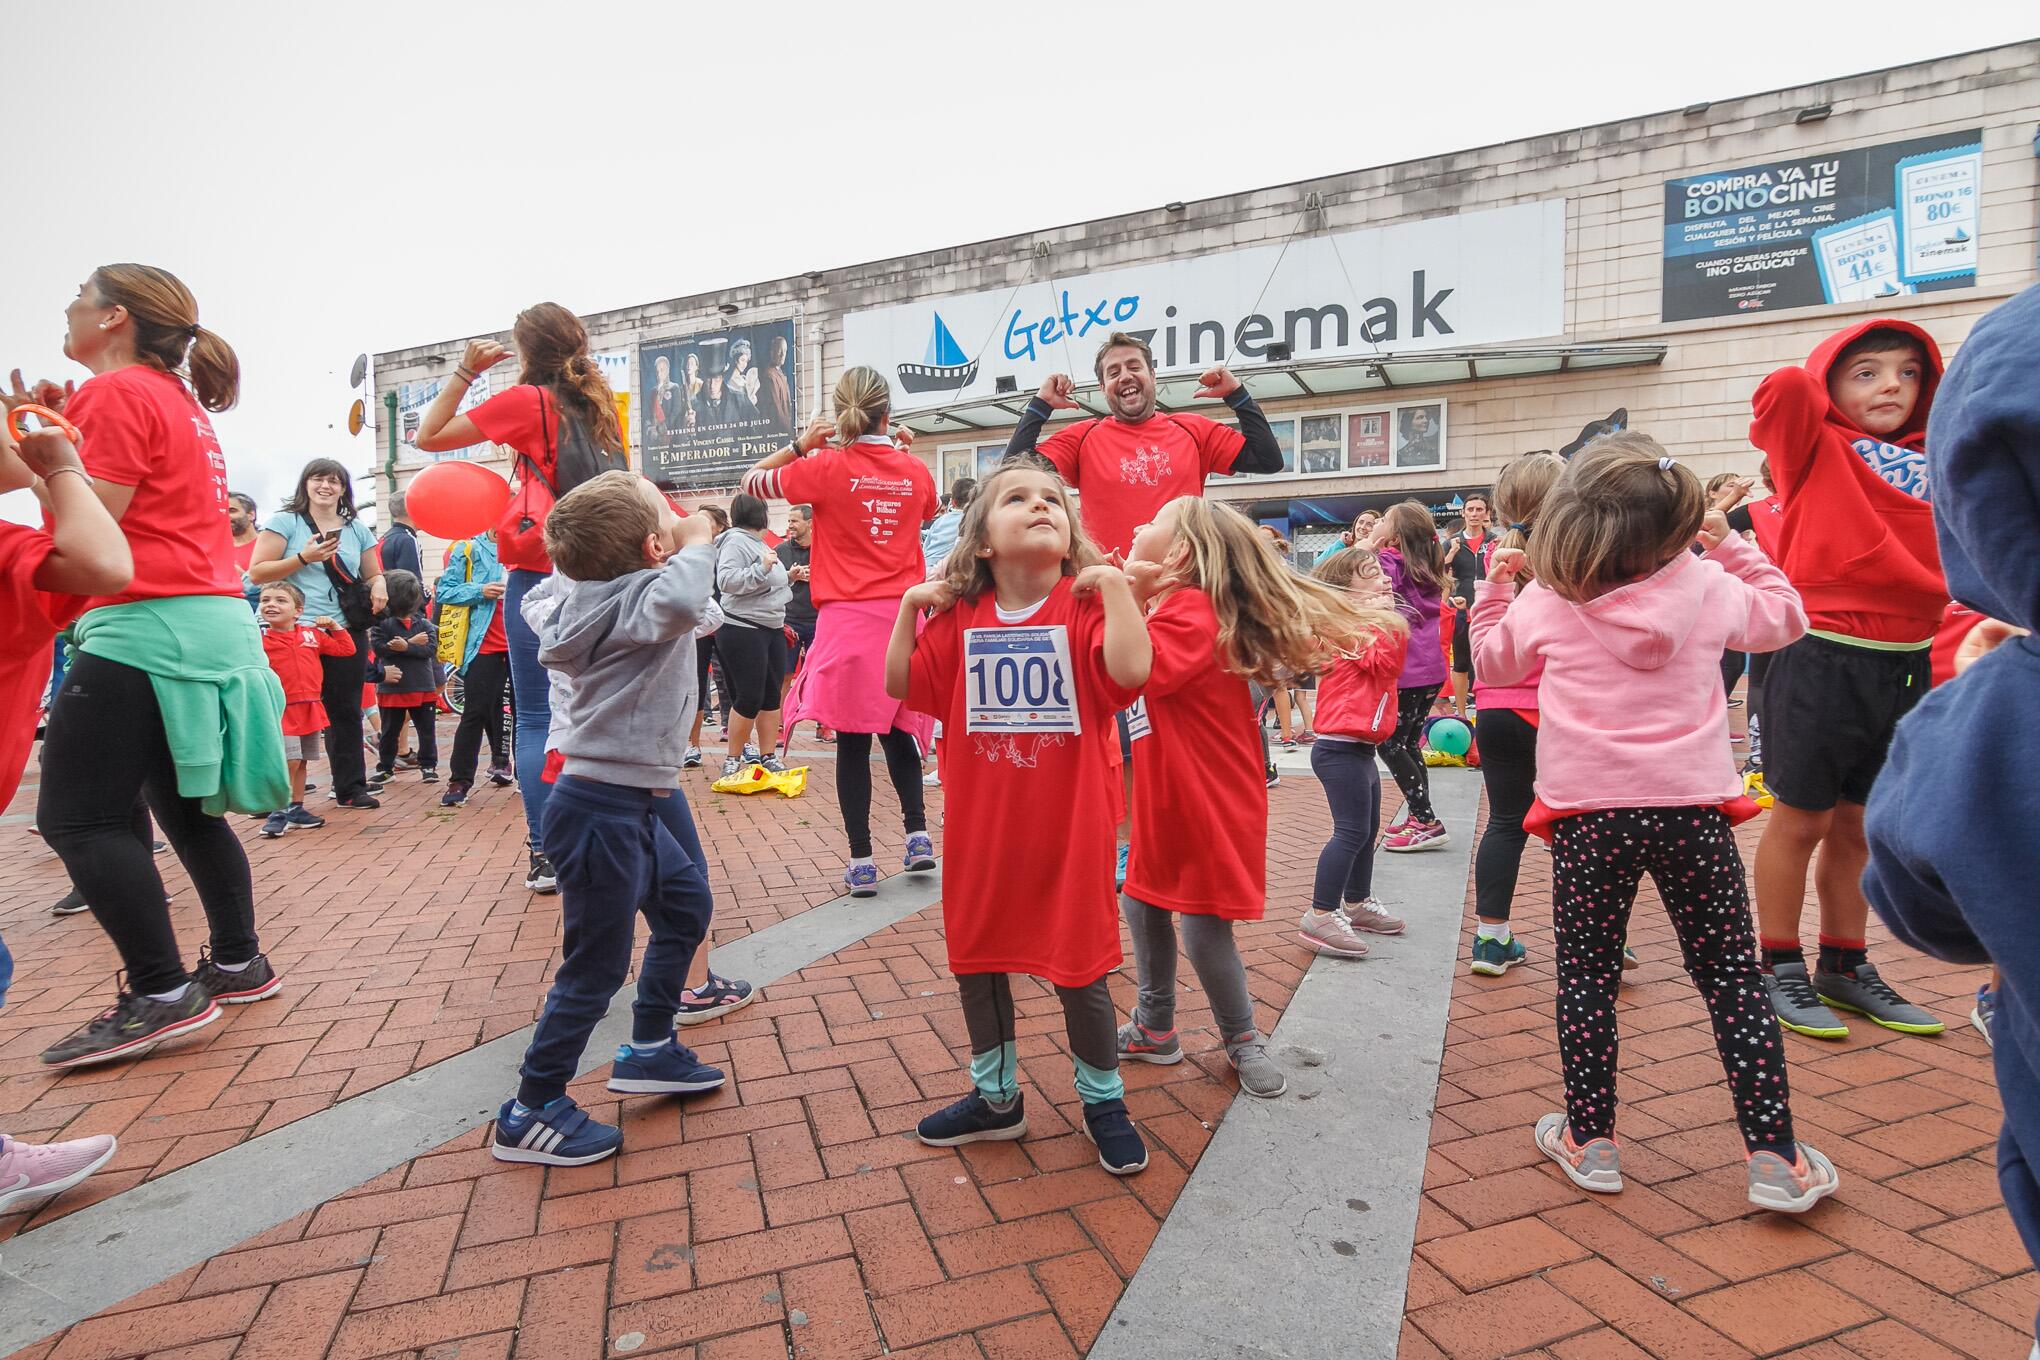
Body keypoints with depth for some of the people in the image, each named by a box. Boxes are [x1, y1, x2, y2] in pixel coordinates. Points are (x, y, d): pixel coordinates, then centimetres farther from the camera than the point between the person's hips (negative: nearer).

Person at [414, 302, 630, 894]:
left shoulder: (526, 400, -4)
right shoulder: (601, 405, 11)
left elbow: (429, 436, 5)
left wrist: (466, 370, 8)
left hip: (539, 572, -5)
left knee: (536, 718, 0)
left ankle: (547, 856, 1)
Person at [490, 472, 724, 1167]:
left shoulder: (604, 593, 8)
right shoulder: (638, 598, -20)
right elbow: (680, 602, -42)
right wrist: (697, 541, -23)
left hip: (634, 803, 10)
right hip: (603, 810, -10)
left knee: (685, 906, 24)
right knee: (597, 966, 2)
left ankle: (649, 1049, 37)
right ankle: (531, 1113, 19)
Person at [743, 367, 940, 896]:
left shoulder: (826, 467, -5)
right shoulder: (916, 470, 4)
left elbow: (750, 481, 7)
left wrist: (801, 445, 8)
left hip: (848, 618, -3)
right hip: (903, 615, 3)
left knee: (852, 740, 2)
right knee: (898, 728, 19)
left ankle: (861, 861, 5)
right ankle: (918, 834, 16)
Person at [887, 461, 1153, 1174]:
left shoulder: (1087, 605, -10)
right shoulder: (961, 618, 2)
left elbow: (1132, 672, -26)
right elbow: (901, 684, 2)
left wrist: (1114, 583, -24)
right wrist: (910, 602, -5)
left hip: (1069, 826, -4)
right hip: (981, 828, 5)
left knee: (1079, 966, 7)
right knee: (976, 956, 17)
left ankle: (1104, 1101, 32)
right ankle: (996, 1097, 39)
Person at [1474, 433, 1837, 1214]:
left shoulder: (1543, 603, -2)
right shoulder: (1708, 586, 0)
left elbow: (1493, 662, 15)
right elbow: (1785, 617, 20)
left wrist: (1492, 587, 24)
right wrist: (1730, 543, 23)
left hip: (1587, 814, -1)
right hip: (1692, 808, 1)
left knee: (1586, 976, 11)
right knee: (1732, 976, 12)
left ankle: (1591, 1143, 20)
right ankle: (1775, 1158, 17)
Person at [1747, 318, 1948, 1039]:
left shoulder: (1935, 463, 11)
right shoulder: (1818, 446, -4)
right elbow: (1785, 390, -21)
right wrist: (1826, 401, -3)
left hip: (1904, 664, 5)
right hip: (1821, 658, -5)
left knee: (1857, 825, 15)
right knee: (1801, 820, 3)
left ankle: (1845, 968, 29)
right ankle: (1781, 971, 18)